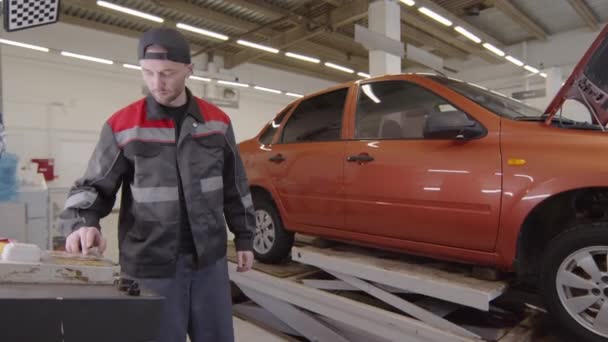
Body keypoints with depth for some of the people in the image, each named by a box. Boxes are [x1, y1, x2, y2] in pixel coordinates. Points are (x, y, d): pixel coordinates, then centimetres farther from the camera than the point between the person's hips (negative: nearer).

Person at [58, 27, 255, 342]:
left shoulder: (217, 121, 2)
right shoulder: (122, 126, -6)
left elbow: (234, 187, 8)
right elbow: (93, 186, -1)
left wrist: (243, 238, 10)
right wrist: (82, 223, -22)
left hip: (210, 259, 3)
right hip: (151, 265, -2)